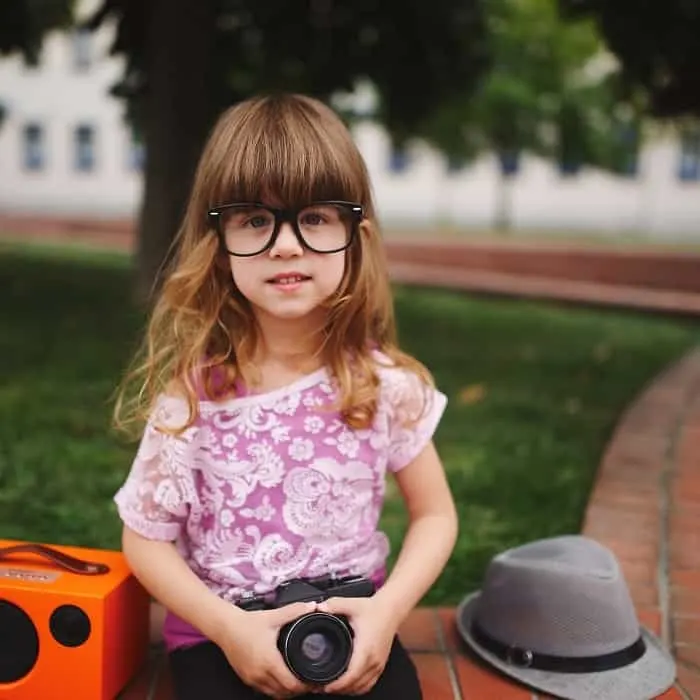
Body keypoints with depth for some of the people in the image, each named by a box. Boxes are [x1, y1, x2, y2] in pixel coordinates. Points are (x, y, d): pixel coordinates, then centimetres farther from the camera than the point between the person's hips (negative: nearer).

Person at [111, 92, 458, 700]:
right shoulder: (191, 391, -11)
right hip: (220, 635, -1)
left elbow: (435, 514, 2)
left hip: (355, 628, 1)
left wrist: (387, 610, -13)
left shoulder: (386, 382, -8)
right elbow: (145, 536, -3)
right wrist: (230, 627, -15)